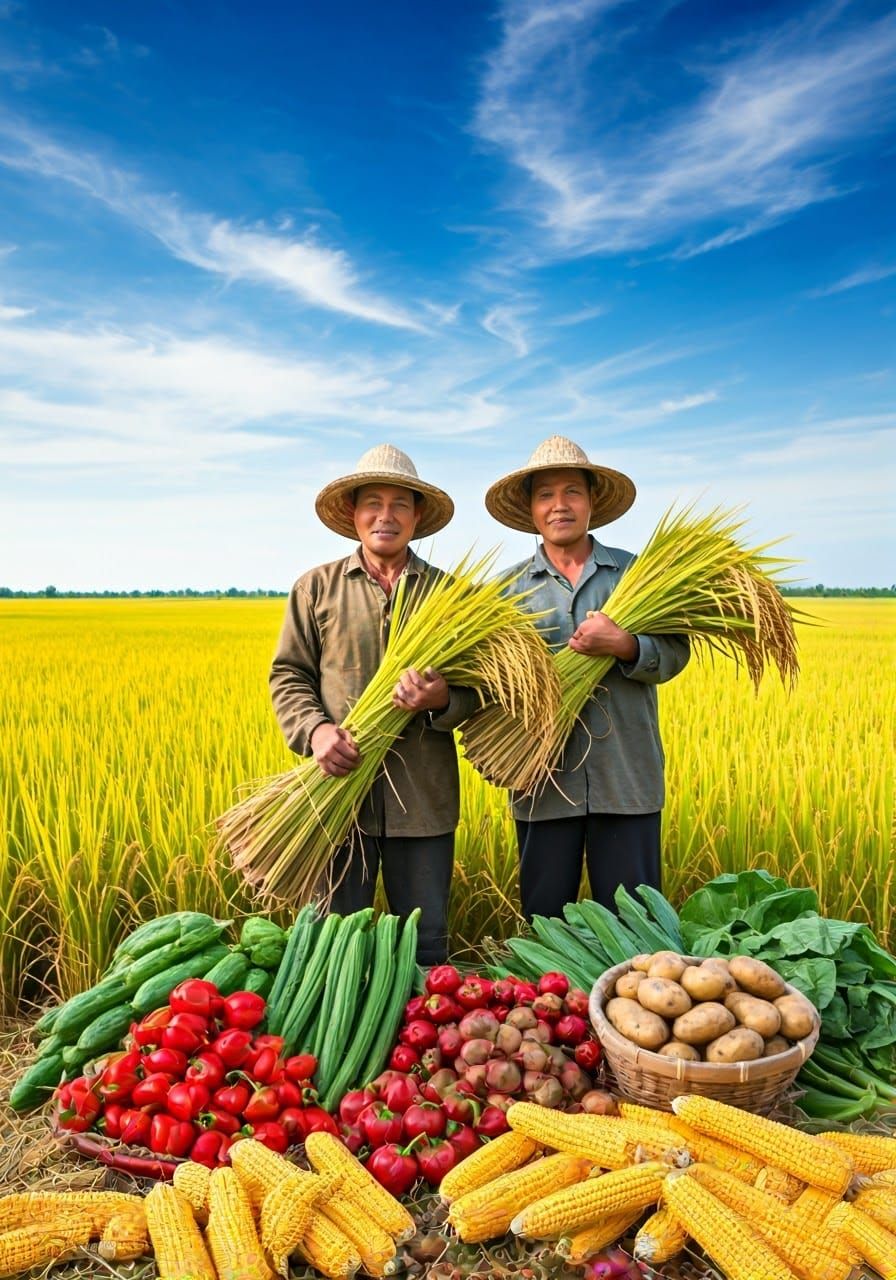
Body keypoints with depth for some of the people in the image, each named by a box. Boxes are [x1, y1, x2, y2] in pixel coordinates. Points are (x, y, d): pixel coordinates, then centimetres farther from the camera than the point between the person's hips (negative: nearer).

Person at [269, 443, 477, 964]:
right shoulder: (316, 587, 5)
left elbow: (477, 689, 6)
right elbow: (288, 676, 5)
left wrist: (441, 701, -17)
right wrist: (316, 730, -14)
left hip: (423, 798, 1)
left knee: (426, 945, 13)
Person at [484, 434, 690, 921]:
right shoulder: (511, 587, 6)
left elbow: (675, 654, -1)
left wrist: (622, 644, -20)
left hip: (627, 778, 0)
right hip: (544, 782, 1)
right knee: (543, 918, 12)